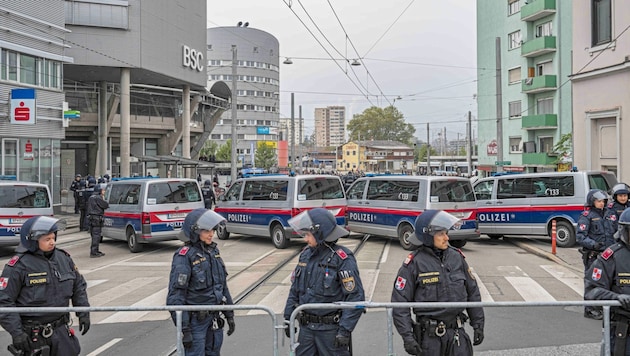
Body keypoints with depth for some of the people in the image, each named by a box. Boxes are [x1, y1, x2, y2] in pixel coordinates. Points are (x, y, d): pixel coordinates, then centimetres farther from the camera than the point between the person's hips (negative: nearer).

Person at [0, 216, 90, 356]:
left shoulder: (64, 258, 3)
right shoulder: (18, 266, -13)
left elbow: (79, 286, 14)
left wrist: (83, 313, 8)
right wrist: (16, 332, -16)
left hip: (61, 330, 5)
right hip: (32, 335, -5)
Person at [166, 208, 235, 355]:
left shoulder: (213, 251, 7)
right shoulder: (184, 256, -15)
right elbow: (176, 294, -17)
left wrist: (229, 315, 14)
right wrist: (184, 328, -19)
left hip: (214, 318, 7)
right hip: (195, 320, -7)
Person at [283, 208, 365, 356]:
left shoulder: (342, 259, -15)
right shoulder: (306, 254, 5)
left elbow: (356, 297, -16)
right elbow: (295, 289, 14)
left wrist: (345, 329, -18)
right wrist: (288, 317, 13)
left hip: (331, 328, -6)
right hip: (306, 327, 6)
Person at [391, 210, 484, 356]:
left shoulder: (456, 257, 4)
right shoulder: (414, 263, -10)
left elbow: (472, 292, 13)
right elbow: (400, 301, -9)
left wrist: (478, 325, 12)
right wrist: (407, 337, -13)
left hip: (457, 333, 4)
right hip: (429, 335, -3)